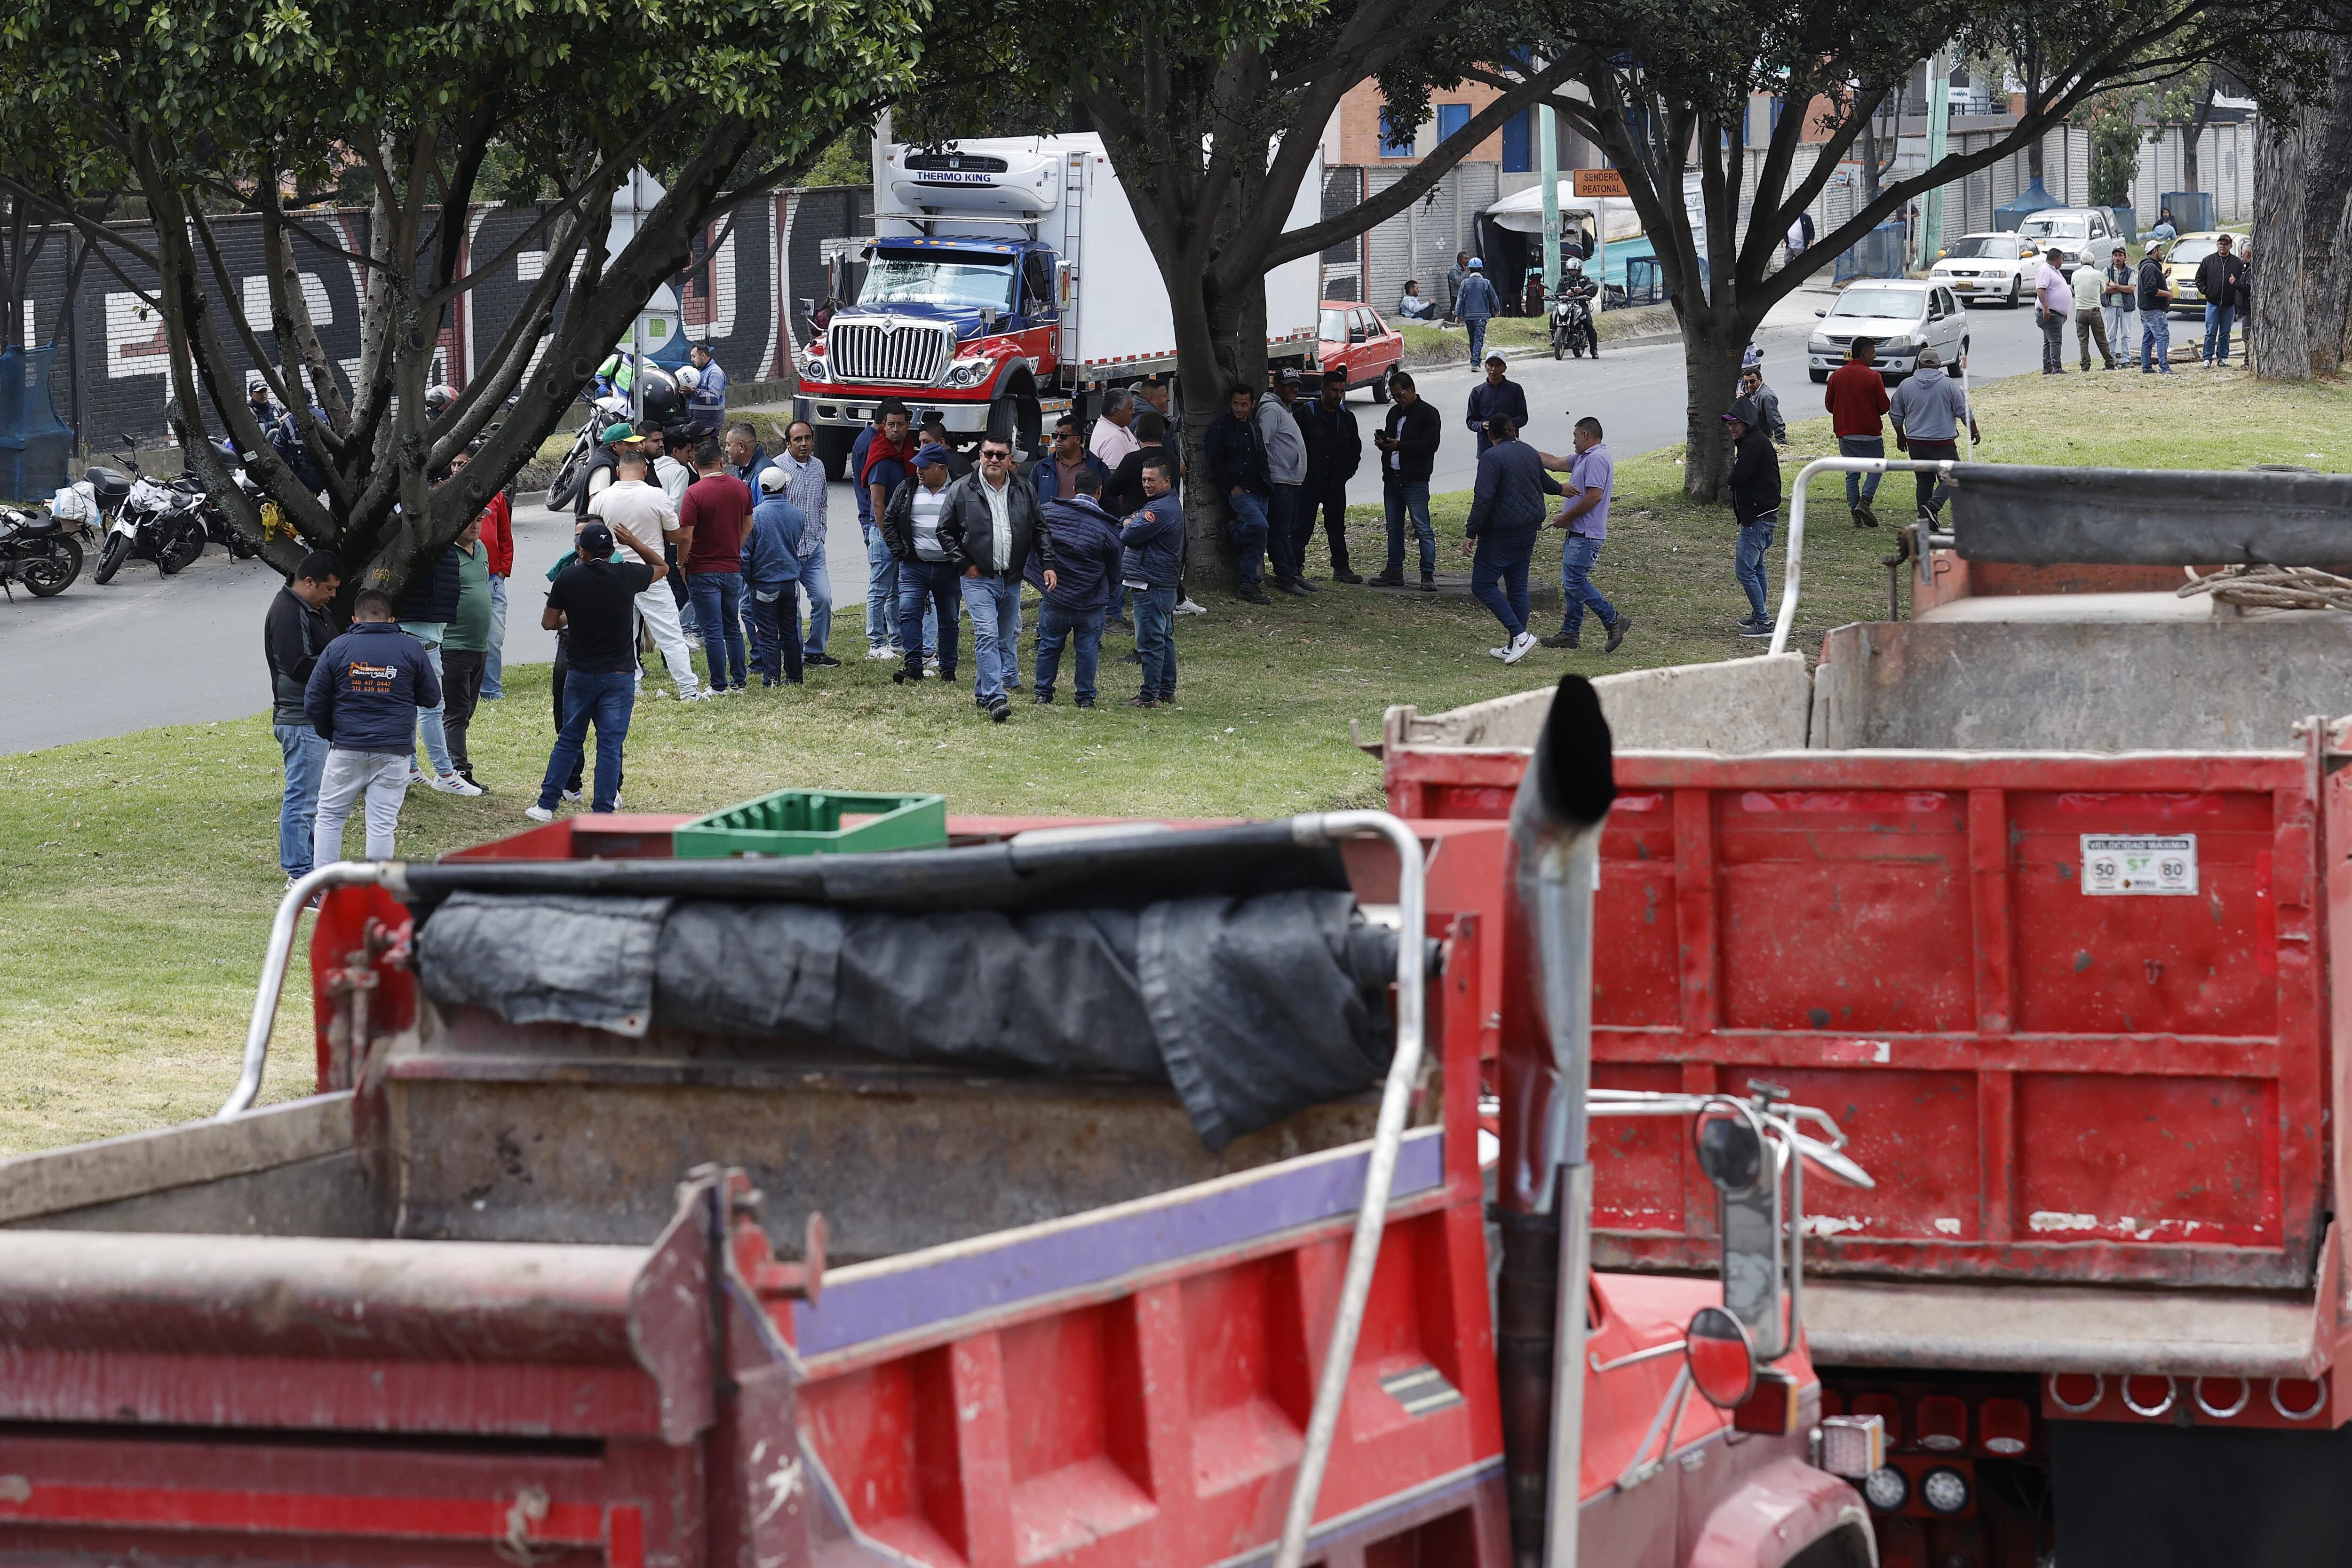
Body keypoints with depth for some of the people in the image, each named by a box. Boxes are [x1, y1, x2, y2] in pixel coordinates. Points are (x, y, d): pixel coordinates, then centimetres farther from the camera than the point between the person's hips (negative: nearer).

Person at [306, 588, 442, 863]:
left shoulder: (337, 648, -1)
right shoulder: (411, 649, 0)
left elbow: (313, 705, 1)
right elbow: (432, 698, 9)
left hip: (347, 749, 0)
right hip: (394, 752, 0)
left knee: (330, 817, 12)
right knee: (382, 824, 2)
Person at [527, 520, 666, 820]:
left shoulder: (567, 578, -7)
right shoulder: (626, 575, -8)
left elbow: (549, 622, 1)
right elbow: (662, 567, 12)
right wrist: (634, 542, 10)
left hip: (581, 674, 1)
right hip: (619, 674, -1)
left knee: (569, 741, 14)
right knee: (611, 745, 1)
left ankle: (546, 804, 16)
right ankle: (603, 812, -1)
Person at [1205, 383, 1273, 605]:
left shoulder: (1255, 429, 20)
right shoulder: (1221, 428, -1)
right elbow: (1214, 461, -6)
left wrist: (1266, 485, 14)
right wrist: (1232, 487, -12)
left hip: (1259, 492, 7)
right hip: (1239, 491, -7)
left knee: (1256, 540, 1)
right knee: (1259, 526, -29)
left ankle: (1248, 586, 4)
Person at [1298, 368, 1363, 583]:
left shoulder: (1347, 418, 10)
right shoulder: (1305, 414, -8)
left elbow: (1356, 448, 22)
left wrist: (1348, 472, 12)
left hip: (1336, 484, 5)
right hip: (1309, 484, -5)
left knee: (1337, 527, 12)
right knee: (1303, 527, -4)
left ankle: (1341, 569, 19)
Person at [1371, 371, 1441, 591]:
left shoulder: (1428, 414, -6)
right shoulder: (1395, 412, 18)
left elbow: (1431, 444, -16)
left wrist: (1399, 445, -19)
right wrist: (1382, 442, 3)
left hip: (1415, 481, -8)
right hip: (1392, 479, 8)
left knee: (1422, 529, -8)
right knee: (1394, 529, 12)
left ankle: (1428, 575, -9)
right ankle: (1394, 572, 19)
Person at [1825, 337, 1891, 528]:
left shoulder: (1837, 375, 2)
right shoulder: (1873, 377, -11)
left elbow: (1829, 404, 6)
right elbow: (1884, 407, -8)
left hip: (1845, 433, 4)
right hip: (1869, 433, -4)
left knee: (1852, 475, 10)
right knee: (1876, 469, 10)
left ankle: (1855, 515, 6)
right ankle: (1864, 502, -10)